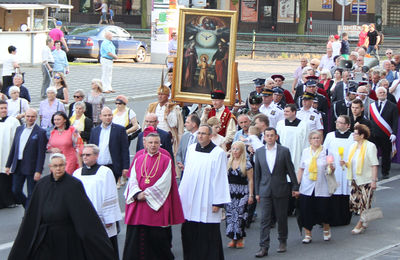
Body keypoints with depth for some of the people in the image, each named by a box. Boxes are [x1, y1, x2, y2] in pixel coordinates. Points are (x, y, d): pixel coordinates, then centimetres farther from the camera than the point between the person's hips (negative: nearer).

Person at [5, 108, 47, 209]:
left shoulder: (40, 132, -8)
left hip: (31, 168, -6)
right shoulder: (19, 129, 10)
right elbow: (13, 148, 14)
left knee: (31, 194, 2)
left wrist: (38, 171, -16)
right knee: (15, 191, 8)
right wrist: (8, 165, 11)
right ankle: (28, 207, 28)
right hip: (18, 166, 6)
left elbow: (41, 154, -11)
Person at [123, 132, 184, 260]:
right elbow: (132, 180, 5)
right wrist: (138, 194, -14)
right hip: (138, 205, 3)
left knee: (158, 238, -2)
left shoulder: (166, 161, 2)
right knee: (135, 238, 2)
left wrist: (147, 194, -13)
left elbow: (164, 183, -7)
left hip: (157, 205, -3)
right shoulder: (138, 160, 12)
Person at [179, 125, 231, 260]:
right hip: (190, 200, 5)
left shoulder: (218, 153, -7)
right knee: (188, 232, 5)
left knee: (208, 234, -3)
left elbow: (220, 178, -8)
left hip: (207, 201, -5)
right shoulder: (191, 149, 10)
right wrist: (181, 196, 15)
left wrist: (218, 202, -12)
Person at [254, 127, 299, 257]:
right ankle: (264, 247, -7)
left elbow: (290, 170, 2)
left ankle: (282, 242, 26)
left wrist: (295, 187, 2)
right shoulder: (259, 152, 5)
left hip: (281, 190, -1)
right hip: (265, 191, 1)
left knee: (282, 217, 8)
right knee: (265, 219, -5)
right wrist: (257, 192, 7)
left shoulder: (284, 151, -2)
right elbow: (257, 173, 8)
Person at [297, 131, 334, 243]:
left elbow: (331, 170, 4)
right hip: (306, 188, 2)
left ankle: (326, 230, 29)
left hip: (321, 188, -1)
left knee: (323, 210, 0)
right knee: (306, 211, 0)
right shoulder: (305, 152, 6)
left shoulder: (325, 152, 1)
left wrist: (331, 167, -20)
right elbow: (301, 169, 11)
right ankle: (307, 235, 14)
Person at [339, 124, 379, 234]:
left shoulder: (370, 146, -9)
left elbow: (374, 165, -12)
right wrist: (345, 163, -4)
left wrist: (374, 181, -16)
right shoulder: (353, 146, 11)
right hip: (355, 180, 7)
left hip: (366, 180, -6)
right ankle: (364, 221, 23)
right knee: (354, 201, 4)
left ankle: (360, 225, 9)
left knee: (364, 204, -1)